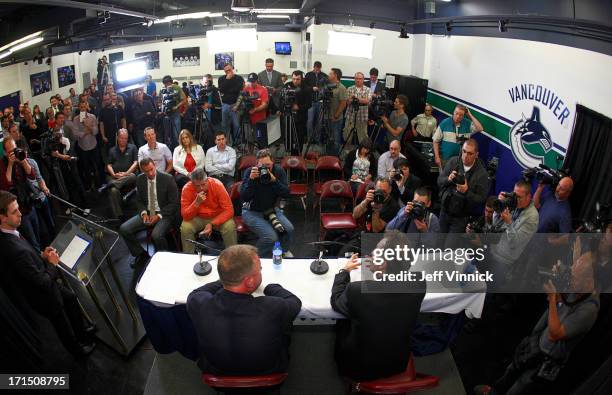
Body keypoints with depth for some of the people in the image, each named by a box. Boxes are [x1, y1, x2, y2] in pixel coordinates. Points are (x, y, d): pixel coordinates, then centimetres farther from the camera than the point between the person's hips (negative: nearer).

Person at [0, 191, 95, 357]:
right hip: (44, 296, -8)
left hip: (46, 284, 8)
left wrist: (42, 256, -8)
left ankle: (81, 331, 54)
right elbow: (44, 282, -32)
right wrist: (52, 264, -17)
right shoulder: (16, 250, -42)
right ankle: (77, 349, 47)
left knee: (71, 299, 29)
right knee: (62, 323, 19)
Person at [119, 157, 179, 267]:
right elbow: (139, 200, 13)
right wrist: (143, 213, -8)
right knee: (124, 229, -12)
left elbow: (174, 203, -10)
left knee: (156, 235, -33)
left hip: (164, 214, -5)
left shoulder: (168, 179, -12)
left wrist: (159, 216, -18)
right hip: (147, 213, 5)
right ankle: (141, 255, 8)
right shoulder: (140, 179, 2)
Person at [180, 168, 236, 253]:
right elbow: (185, 216, -20)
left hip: (218, 217, -1)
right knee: (185, 227, -25)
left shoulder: (217, 185, -22)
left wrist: (212, 224, -32)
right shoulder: (187, 189, -19)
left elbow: (228, 210, -22)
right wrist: (197, 202, -36)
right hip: (198, 218, 1)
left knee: (229, 227, -29)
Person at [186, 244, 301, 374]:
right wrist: (267, 286, -1)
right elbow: (295, 302, -14)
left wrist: (225, 280, 2)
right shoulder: (274, 310, -39)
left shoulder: (199, 304, -32)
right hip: (269, 373, -2)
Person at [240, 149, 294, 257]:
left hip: (271, 209, 4)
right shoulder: (250, 172, -12)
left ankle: (285, 251, 16)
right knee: (271, 236, -26)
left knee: (289, 230, -18)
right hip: (252, 211, -4)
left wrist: (274, 180, -27)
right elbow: (243, 197, -18)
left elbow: (286, 194, -12)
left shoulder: (279, 171, -4)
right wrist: (251, 179, -31)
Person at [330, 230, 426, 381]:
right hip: (399, 363, 3)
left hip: (360, 368, -3)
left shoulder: (358, 290, -36)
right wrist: (375, 268, 4)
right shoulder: (419, 284, -24)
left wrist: (344, 271, 3)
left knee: (342, 322, 24)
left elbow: (336, 302, -11)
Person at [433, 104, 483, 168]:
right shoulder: (444, 122, -5)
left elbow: (480, 129, -15)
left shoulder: (468, 124, 0)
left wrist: (470, 115, -12)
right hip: (445, 158, -1)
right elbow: (436, 141, -3)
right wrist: (437, 157, -9)